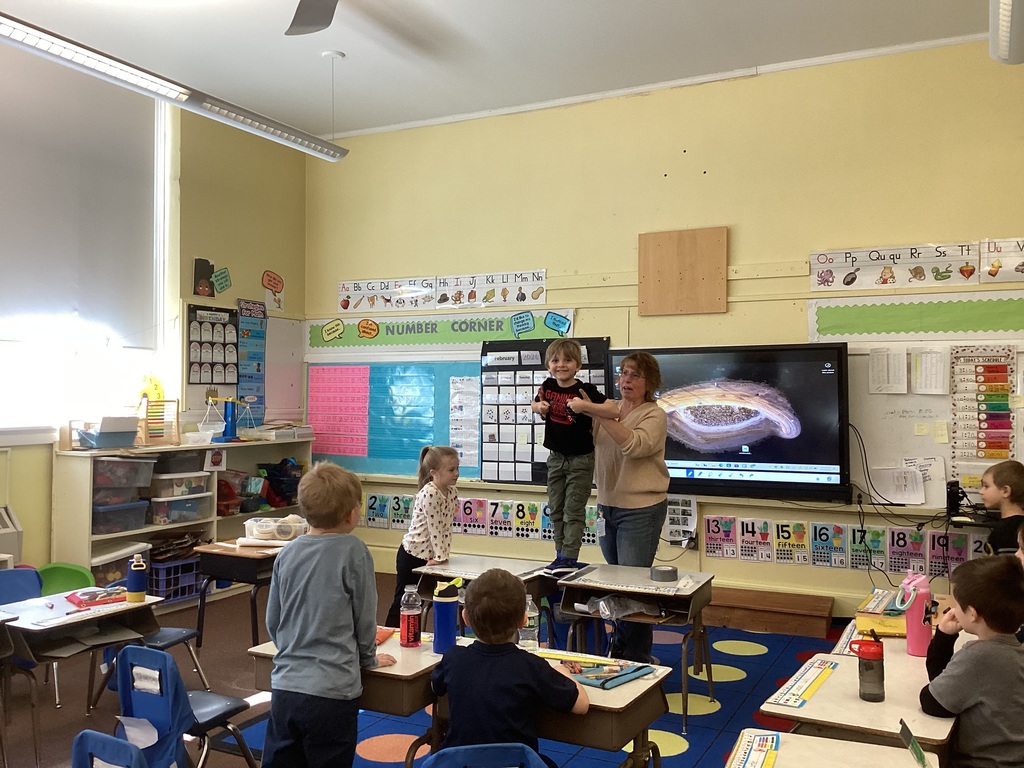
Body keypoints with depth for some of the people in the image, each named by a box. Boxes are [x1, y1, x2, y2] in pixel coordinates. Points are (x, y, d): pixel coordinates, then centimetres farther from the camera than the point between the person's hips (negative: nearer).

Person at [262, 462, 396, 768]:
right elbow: (365, 617, -4)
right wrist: (367, 659, 14)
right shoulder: (353, 551, -12)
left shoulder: (287, 553, 2)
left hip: (285, 686, 5)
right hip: (331, 692, -4)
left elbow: (272, 620, 10)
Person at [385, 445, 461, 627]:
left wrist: (442, 555, -1)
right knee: (402, 602, 3)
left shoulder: (453, 492, -1)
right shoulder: (429, 494, -24)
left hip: (428, 556, 7)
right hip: (411, 554, -7)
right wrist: (440, 556, -19)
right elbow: (434, 527, -22)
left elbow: (447, 525, 3)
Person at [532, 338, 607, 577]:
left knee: (573, 510, -4)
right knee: (556, 510, 12)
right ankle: (561, 556, 22)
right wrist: (539, 407, -3)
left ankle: (569, 558, 0)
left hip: (580, 458, -6)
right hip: (556, 457, 6)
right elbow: (536, 404, 19)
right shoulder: (548, 386, 0)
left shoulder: (586, 390, -17)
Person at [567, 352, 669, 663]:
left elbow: (635, 445, -28)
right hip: (607, 506, 6)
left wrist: (597, 413, -33)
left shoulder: (653, 415, -9)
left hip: (640, 509, -6)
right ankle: (619, 650, 31)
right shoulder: (608, 408, 8)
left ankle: (638, 658, 11)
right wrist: (585, 409, -15)